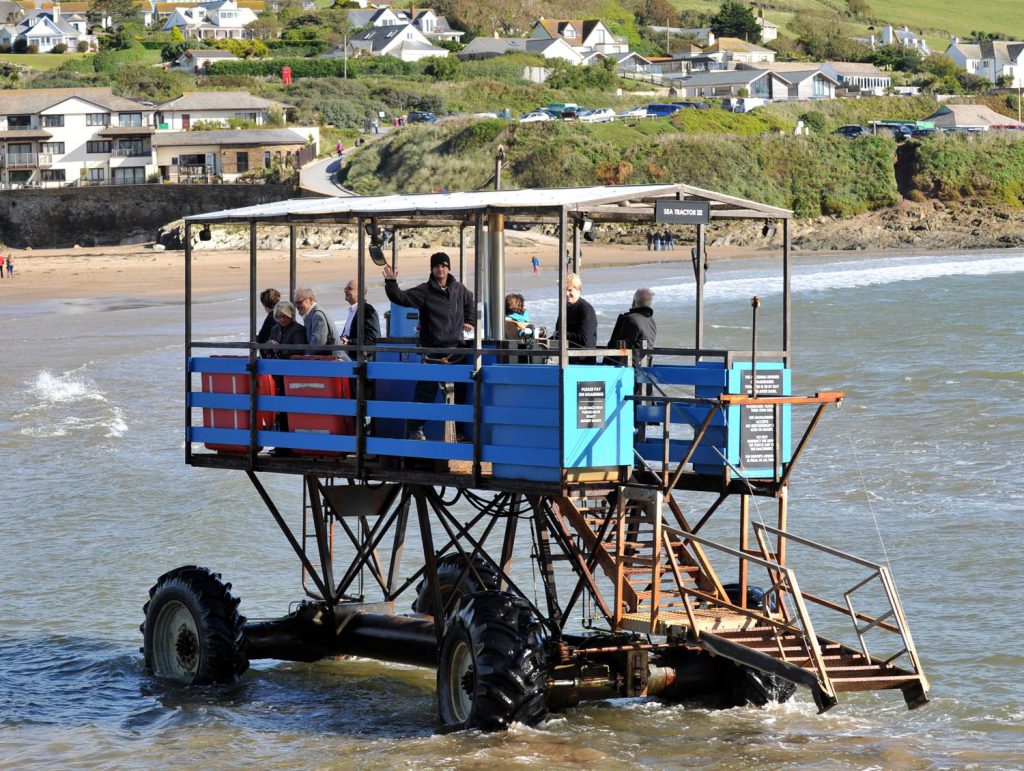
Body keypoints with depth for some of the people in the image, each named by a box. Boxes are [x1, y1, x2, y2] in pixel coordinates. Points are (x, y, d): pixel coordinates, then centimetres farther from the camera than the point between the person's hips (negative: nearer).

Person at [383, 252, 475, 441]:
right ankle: (415, 429, -7)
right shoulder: (424, 291, -4)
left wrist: (469, 321, 24)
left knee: (459, 390, 10)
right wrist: (391, 283, -28)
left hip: (456, 349, 5)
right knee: (426, 388, -11)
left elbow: (471, 303, 32)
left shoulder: (458, 289, 11)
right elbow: (401, 298, -14)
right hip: (433, 349, -5)